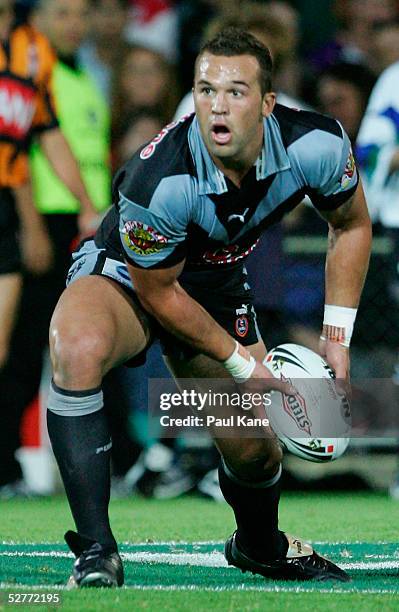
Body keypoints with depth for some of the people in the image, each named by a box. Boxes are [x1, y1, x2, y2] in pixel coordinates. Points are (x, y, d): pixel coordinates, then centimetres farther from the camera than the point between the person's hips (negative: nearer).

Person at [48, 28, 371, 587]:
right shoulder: (158, 180, -37)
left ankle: (261, 547, 46)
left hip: (217, 284, 5)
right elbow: (158, 293, -21)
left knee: (255, 451, 6)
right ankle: (97, 556, -32)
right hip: (126, 275, -5)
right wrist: (241, 363, -15)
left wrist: (337, 336, -6)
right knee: (78, 351, -38)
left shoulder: (318, 144, -25)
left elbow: (351, 225, -2)